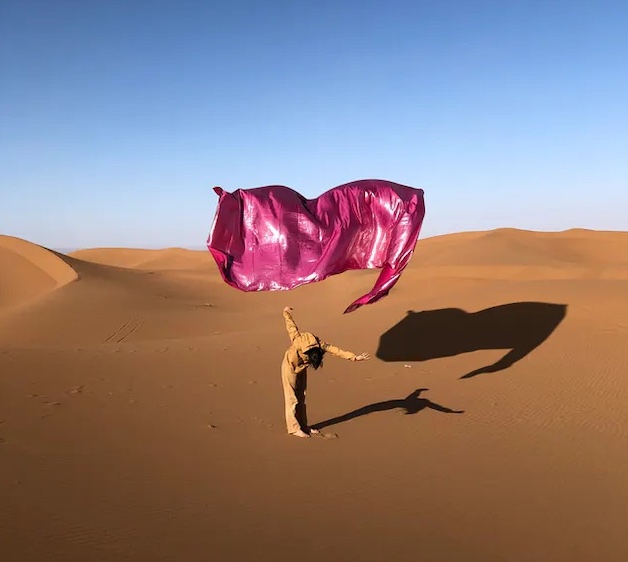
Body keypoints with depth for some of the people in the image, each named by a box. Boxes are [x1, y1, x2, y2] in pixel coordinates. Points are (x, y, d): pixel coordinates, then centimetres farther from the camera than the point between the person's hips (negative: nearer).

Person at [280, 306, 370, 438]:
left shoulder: (320, 344, -25)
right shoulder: (298, 342, -37)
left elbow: (337, 351, -24)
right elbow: (291, 326, -22)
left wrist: (354, 357, -30)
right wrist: (286, 312, -7)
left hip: (301, 369, 5)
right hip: (290, 368, -5)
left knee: (301, 397, 11)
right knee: (292, 399, -2)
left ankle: (303, 425, 20)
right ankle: (293, 428, 4)